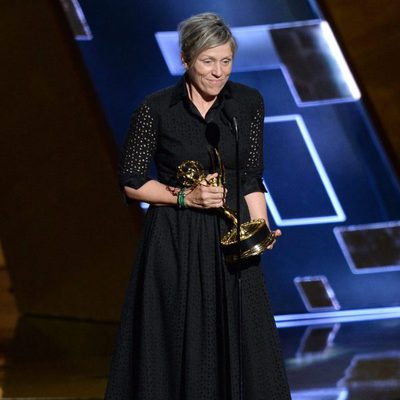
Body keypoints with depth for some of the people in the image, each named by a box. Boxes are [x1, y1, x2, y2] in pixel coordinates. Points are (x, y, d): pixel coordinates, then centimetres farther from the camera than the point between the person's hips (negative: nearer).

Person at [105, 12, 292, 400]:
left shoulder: (248, 103, -1)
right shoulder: (155, 110, -9)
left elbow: (251, 178, 4)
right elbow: (131, 182, -2)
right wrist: (186, 196, -14)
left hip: (230, 236, 2)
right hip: (174, 241, -2)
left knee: (242, 346, 3)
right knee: (175, 344, 4)